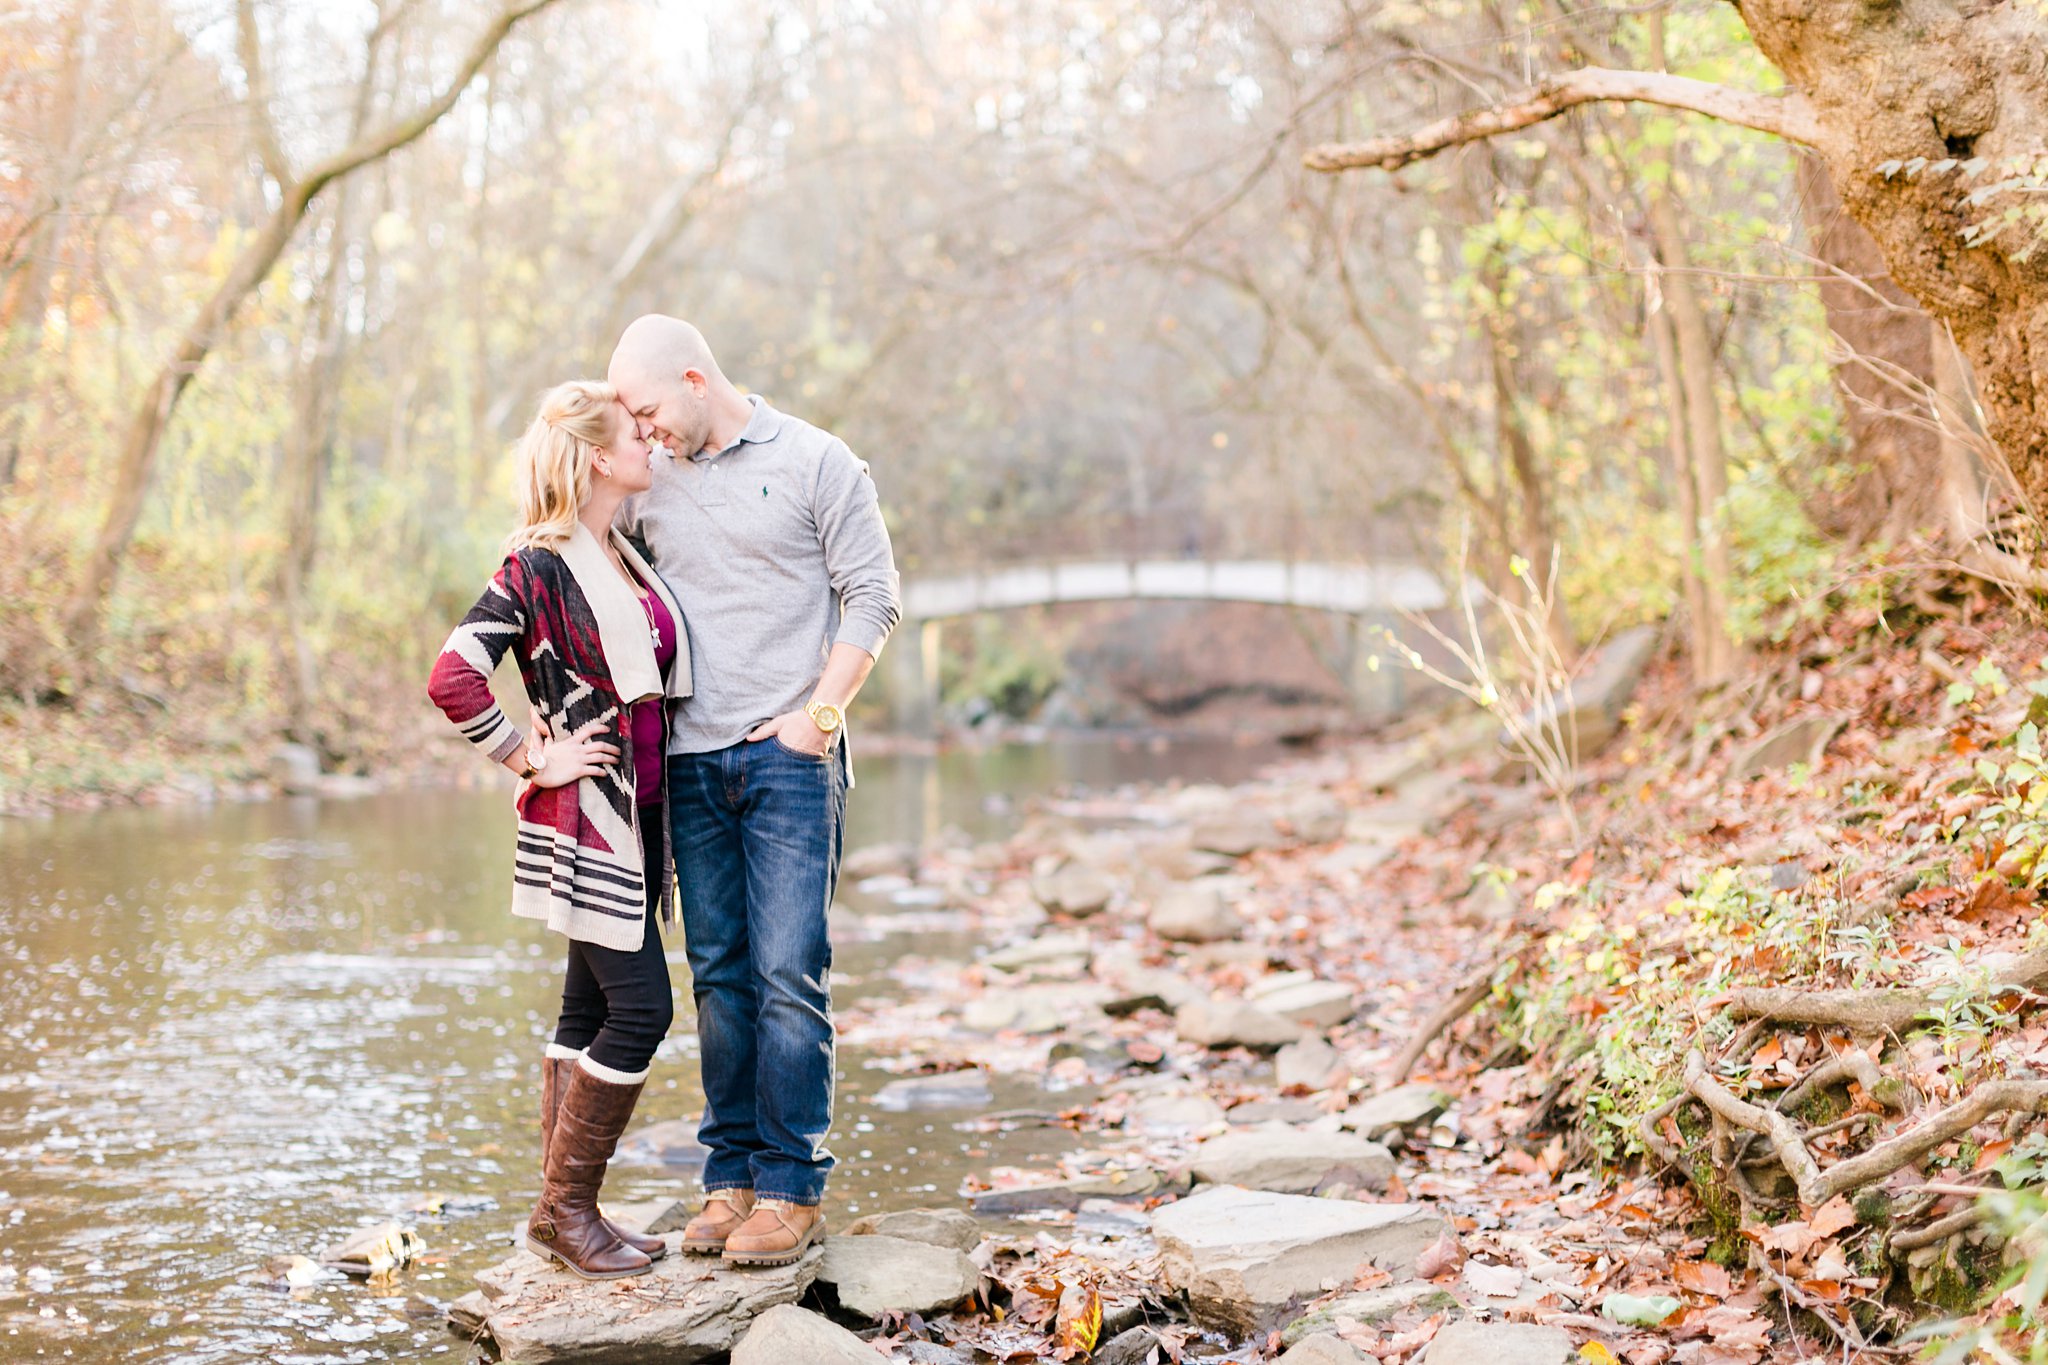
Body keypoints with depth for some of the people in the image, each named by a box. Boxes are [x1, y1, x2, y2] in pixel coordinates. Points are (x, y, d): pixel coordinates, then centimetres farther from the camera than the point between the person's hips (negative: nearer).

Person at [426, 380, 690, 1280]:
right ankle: (565, 1209, 3)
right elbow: (452, 678, -21)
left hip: (635, 818, 8)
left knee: (593, 1009, 11)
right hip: (584, 822, -8)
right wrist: (532, 760, -15)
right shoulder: (539, 565, -13)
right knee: (640, 1006, -10)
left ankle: (561, 1215, 18)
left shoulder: (628, 559, 12)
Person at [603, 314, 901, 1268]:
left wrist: (820, 711, -10)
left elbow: (873, 596, -2)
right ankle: (732, 1176, 14)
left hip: (790, 756, -4)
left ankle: (792, 1188, 0)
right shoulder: (650, 482, 12)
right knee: (718, 972, 7)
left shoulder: (816, 463, -1)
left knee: (789, 972, -7)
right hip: (690, 760, 4)